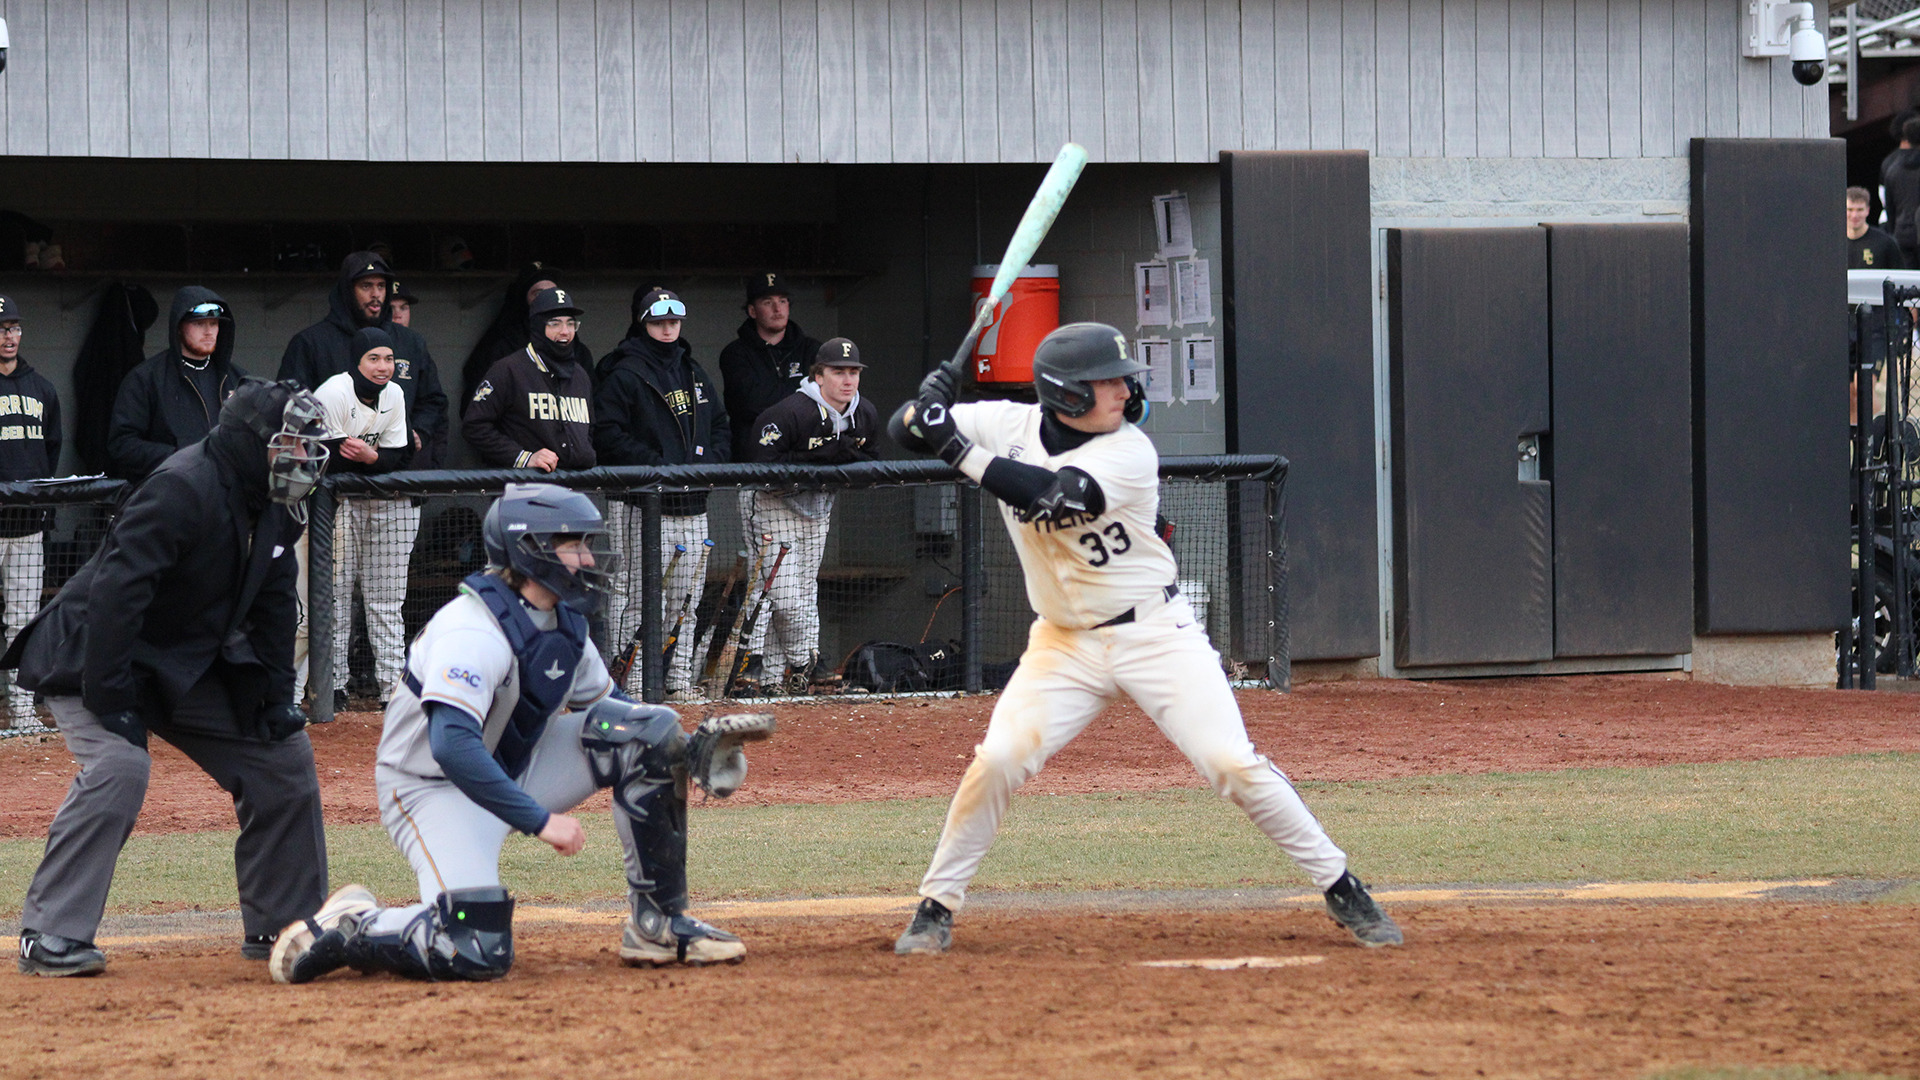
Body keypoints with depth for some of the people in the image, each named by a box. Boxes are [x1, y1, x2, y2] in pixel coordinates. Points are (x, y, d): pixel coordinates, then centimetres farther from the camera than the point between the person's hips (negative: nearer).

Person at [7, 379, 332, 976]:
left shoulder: (273, 507, 1)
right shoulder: (183, 490, -27)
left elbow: (272, 606, 12)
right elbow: (116, 592, -33)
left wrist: (277, 695, 2)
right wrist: (111, 700, -33)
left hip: (190, 669, 9)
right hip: (90, 658, -9)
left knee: (284, 754, 6)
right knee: (119, 765, -31)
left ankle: (283, 926, 15)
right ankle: (50, 937, -26)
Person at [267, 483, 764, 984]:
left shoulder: (564, 622, 1)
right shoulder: (474, 631, -27)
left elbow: (608, 708, 15)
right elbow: (452, 746, -38)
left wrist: (685, 752, -3)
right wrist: (540, 820, -39)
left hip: (515, 768, 8)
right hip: (434, 787, -8)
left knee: (651, 732, -7)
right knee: (477, 954, -28)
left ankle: (658, 923, 1)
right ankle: (349, 927, -1)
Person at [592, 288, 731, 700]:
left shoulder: (694, 373, 19)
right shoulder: (624, 373, -5)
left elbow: (721, 426, 23)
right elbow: (607, 435, -13)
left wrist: (710, 461, 2)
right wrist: (657, 466, -19)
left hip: (693, 507, 7)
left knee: (686, 597, 11)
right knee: (639, 596, -9)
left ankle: (678, 677, 19)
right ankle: (631, 680, -7)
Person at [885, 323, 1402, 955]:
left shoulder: (1129, 453, -16)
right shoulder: (1009, 426, -4)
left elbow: (1051, 497, -31)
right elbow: (904, 430, -4)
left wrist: (957, 448, -34)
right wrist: (927, 410, -27)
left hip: (1155, 635, -3)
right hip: (1066, 642, 3)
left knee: (1234, 764, -10)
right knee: (997, 761, -13)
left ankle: (1342, 890, 1)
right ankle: (937, 907, 4)